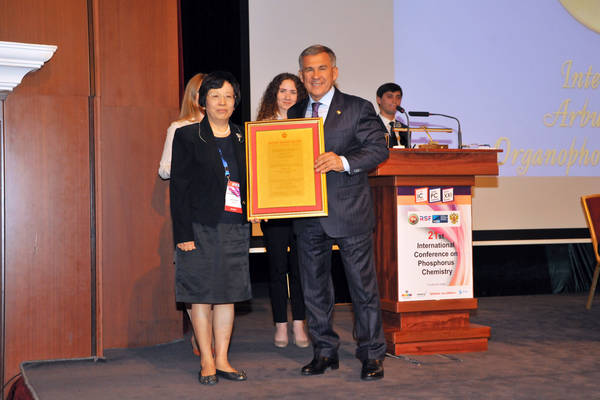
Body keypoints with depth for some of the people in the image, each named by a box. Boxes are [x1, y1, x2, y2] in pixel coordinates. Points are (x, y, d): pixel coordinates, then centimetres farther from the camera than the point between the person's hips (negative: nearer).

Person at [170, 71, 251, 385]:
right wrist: (183, 233, -11)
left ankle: (222, 359, 15)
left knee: (228, 293, 6)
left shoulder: (242, 139, 12)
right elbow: (178, 188, -4)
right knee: (201, 294, 0)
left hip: (235, 227, 4)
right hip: (201, 227, -4)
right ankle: (207, 362, 10)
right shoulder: (187, 137, 0)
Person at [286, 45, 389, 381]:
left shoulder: (358, 109, -1)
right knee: (314, 287, 12)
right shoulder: (294, 114, 13)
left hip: (349, 212, -4)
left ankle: (372, 354, 13)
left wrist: (343, 161, -23)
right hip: (308, 215, 5)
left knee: (363, 286, 2)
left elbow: (379, 149, -8)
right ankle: (325, 351, 25)